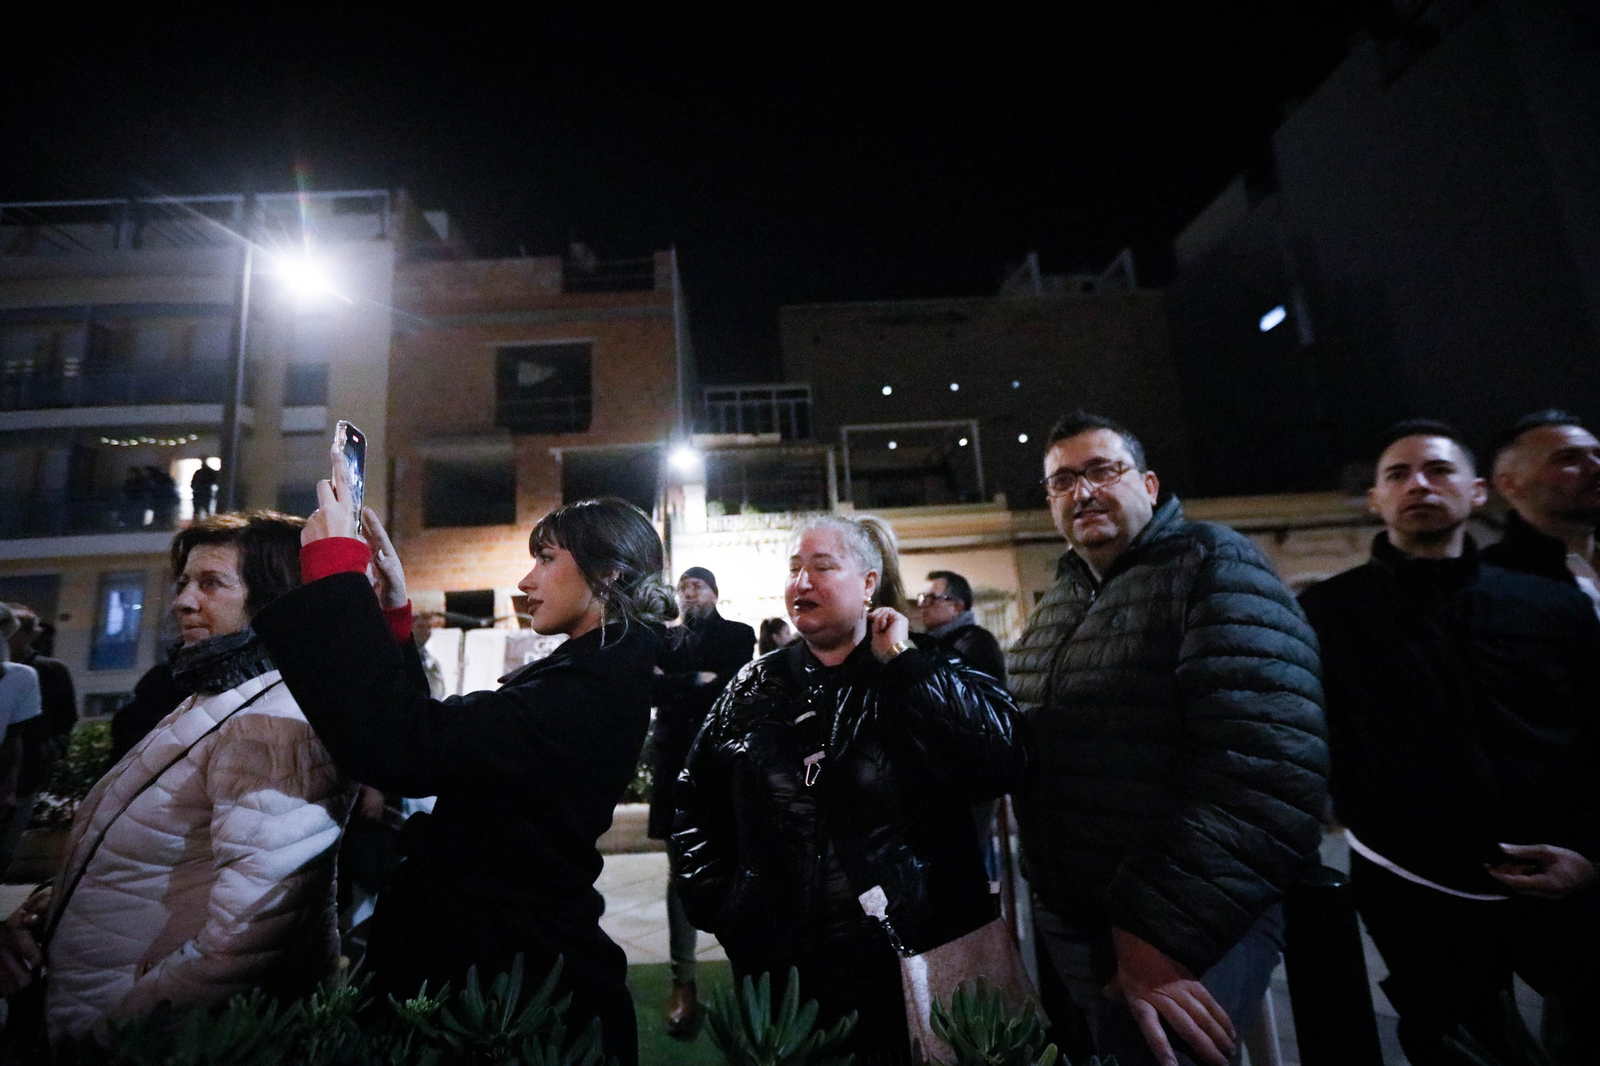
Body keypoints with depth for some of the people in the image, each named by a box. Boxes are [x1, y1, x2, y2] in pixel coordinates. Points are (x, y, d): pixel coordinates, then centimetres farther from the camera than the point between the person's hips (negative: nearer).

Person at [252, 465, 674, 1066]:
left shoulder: (590, 693, -26)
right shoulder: (594, 675, 5)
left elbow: (400, 747, -37)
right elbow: (432, 729, 11)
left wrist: (335, 569, -29)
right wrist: (395, 604, 5)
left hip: (507, 966, -8)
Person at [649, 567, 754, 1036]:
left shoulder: (739, 635, 5)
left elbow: (733, 685, -11)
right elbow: (651, 689, -1)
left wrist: (676, 685, -8)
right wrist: (700, 682, -12)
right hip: (677, 764, 2)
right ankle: (683, 983, 12)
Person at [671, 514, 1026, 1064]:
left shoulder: (927, 677, -5)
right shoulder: (757, 686, 2)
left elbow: (1000, 763, -23)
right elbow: (697, 802, 10)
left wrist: (904, 662, -19)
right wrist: (716, 902, 1)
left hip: (912, 956, -2)